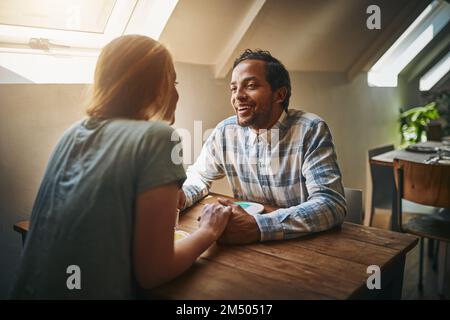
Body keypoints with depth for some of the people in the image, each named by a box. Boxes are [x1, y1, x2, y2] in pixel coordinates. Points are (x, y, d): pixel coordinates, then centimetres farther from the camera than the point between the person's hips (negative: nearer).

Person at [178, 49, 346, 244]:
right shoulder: (225, 131, -1)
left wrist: (258, 227, -34)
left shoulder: (310, 131, -14)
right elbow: (200, 176, 12)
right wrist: (181, 196, -11)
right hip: (246, 247, 4)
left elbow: (332, 203, -23)